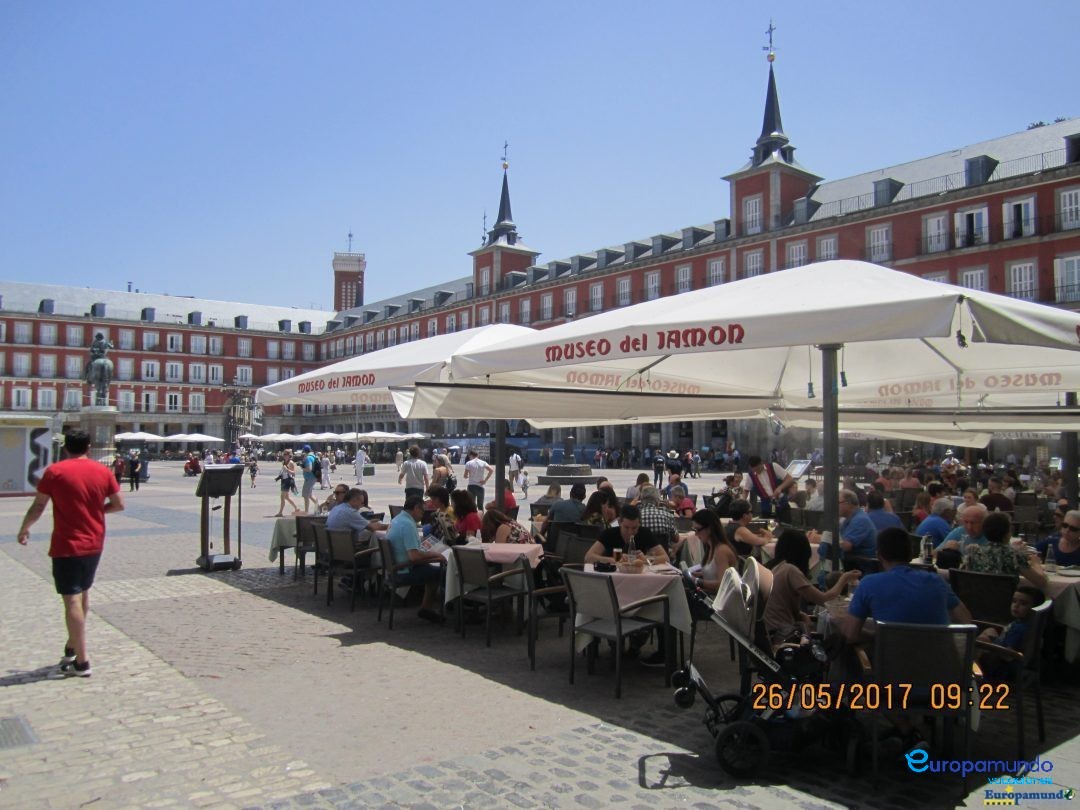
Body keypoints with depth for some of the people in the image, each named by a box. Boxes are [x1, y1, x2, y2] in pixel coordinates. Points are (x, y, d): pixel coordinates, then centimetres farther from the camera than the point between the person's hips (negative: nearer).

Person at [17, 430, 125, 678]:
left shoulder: (54, 471, -8)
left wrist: (24, 529, 11)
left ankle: (81, 662, -2)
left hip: (67, 546, -4)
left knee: (72, 600, -3)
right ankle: (72, 647, 31)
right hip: (94, 544, 5)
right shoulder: (103, 471, 2)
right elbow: (119, 504, 4)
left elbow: (38, 506, -6)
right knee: (83, 594, 21)